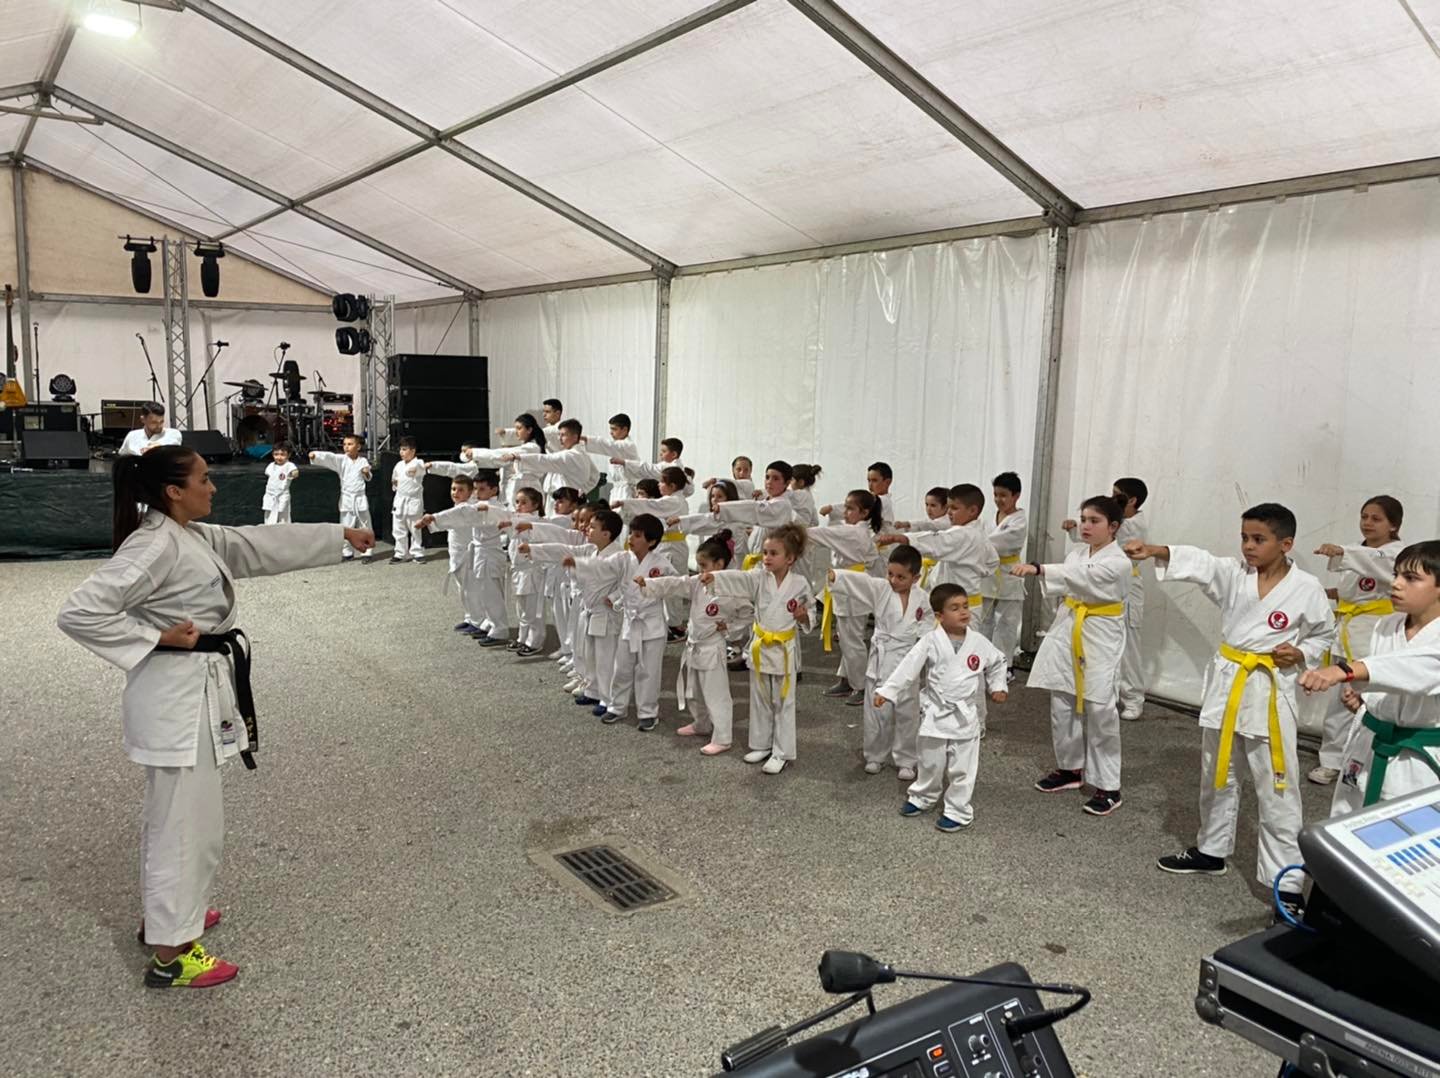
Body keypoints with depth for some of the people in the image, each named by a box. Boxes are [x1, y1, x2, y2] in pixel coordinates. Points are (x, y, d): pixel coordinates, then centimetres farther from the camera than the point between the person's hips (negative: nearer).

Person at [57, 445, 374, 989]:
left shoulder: (195, 536, 8)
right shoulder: (153, 547, -21)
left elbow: (265, 543, 15)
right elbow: (79, 612, -25)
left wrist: (342, 534, 16)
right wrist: (158, 638, -20)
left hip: (199, 688, 10)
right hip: (177, 695, -10)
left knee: (175, 813, 23)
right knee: (188, 822, 0)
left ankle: (166, 912, 41)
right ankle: (170, 951, 13)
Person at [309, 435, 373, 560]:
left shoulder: (363, 461, 2)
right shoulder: (341, 459, -3)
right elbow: (328, 457, -20)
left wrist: (367, 473, -10)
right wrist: (315, 455, -38)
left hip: (360, 498, 0)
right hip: (346, 499, 0)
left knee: (364, 528, 5)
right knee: (346, 528, 3)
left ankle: (366, 553, 14)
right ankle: (347, 553, 15)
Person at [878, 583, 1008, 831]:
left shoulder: (979, 642, -4)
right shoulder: (930, 641, -11)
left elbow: (997, 663, 14)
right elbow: (909, 666, -15)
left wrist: (997, 687, 4)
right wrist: (887, 690, -21)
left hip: (965, 715, 0)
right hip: (936, 712, 0)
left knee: (962, 767, 4)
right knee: (930, 762, 16)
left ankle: (958, 811, 18)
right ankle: (922, 796, 39)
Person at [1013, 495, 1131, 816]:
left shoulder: (1119, 562, -14)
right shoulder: (1077, 552, 9)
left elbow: (1080, 577, -31)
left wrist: (1038, 569, -44)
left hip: (1100, 638, -7)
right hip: (1068, 631, 7)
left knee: (1099, 709, -7)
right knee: (1061, 703, 11)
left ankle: (1108, 786, 4)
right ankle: (1070, 768, 28)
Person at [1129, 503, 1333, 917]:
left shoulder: (1306, 588, -8)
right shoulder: (1232, 574, -1)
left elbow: (1324, 634, 6)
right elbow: (1197, 563, -19)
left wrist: (1301, 655, -14)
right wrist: (1156, 551, -37)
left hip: (1271, 693, -4)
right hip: (1226, 685, 4)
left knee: (1276, 790, -3)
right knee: (1217, 777, 18)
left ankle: (1286, 880, 8)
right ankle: (1211, 850, 37)